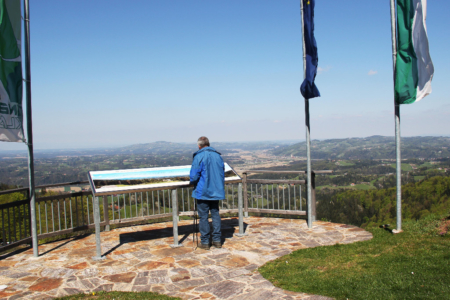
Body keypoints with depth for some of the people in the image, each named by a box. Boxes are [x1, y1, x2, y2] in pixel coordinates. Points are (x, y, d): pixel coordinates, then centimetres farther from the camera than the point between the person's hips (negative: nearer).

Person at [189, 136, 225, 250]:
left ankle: (205, 242, 10)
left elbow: (194, 175, -13)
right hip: (216, 191, 5)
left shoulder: (199, 156, -11)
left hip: (202, 192, -5)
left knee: (203, 217, 3)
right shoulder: (218, 156, 7)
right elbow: (222, 173, 13)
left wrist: (193, 183, 8)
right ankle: (217, 240, 16)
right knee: (215, 214, 13)